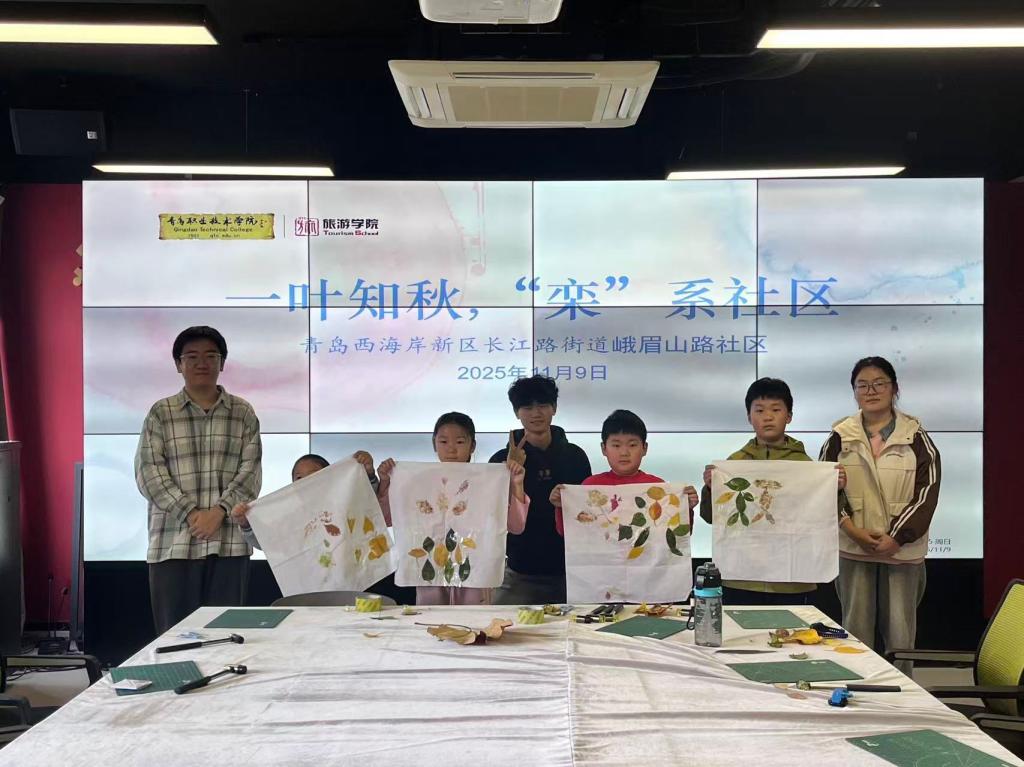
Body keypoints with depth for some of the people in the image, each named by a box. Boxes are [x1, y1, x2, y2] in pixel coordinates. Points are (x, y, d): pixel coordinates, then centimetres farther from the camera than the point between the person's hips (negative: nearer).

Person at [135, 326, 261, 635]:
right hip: (174, 543, -1)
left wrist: (218, 511, -13)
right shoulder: (160, 413, 7)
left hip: (229, 542, 1)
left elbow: (251, 471, 2)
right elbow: (148, 471, -2)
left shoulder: (243, 413, 10)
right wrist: (190, 514, -13)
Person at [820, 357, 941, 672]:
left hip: (902, 549, -1)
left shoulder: (915, 437, 1)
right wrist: (852, 530, -9)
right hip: (853, 548, 1)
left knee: (900, 631, 3)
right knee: (856, 627, 6)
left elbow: (927, 490, -3)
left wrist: (896, 537, -11)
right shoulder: (840, 438, 5)